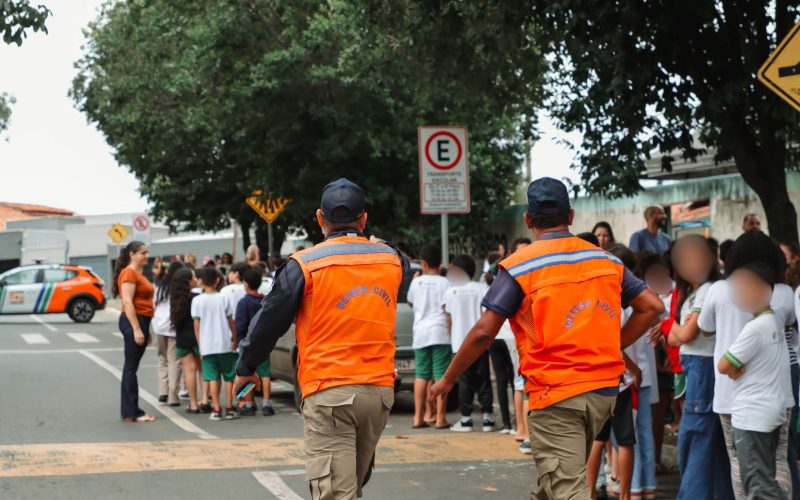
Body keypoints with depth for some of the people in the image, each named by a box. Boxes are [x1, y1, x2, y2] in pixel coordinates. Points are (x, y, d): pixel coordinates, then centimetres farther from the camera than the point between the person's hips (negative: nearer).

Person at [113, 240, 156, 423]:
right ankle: (132, 413, -6)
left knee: (131, 367, 11)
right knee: (131, 367, -7)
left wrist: (145, 330, 25)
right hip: (133, 321, -10)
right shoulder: (129, 273, -12)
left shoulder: (138, 274, 19)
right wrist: (136, 329, -24)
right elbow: (127, 303, -20)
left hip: (141, 321, 10)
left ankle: (129, 411, 15)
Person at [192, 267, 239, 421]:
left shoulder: (197, 300, -2)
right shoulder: (223, 299, -1)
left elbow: (196, 325, -1)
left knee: (213, 378, 3)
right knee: (229, 377, 9)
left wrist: (200, 345, 7)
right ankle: (229, 409, 8)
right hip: (225, 344, 0)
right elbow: (231, 322, 2)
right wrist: (235, 339, 14)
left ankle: (216, 410, -1)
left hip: (207, 345, 0)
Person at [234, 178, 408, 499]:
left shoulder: (305, 264, -6)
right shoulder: (391, 259, 6)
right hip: (381, 388, 5)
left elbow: (269, 320, 0)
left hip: (329, 392, -5)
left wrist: (245, 368, 15)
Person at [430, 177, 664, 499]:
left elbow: (484, 332, -10)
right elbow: (652, 306, 7)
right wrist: (613, 347, 12)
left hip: (555, 393, -6)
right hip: (603, 390, 6)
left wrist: (448, 380, 1)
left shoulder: (519, 267, -6)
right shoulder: (606, 261, 9)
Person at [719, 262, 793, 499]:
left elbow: (723, 367, -17)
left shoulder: (755, 328, -19)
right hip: (773, 411, 9)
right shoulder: (775, 323, 10)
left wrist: (734, 367, 3)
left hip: (752, 415, -9)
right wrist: (739, 367, -6)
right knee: (766, 479, 16)